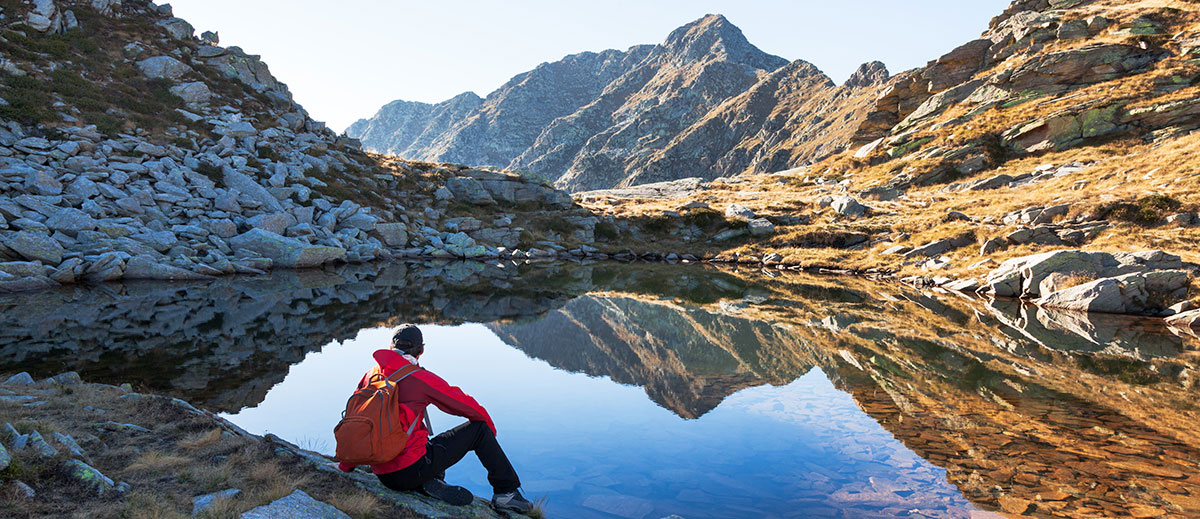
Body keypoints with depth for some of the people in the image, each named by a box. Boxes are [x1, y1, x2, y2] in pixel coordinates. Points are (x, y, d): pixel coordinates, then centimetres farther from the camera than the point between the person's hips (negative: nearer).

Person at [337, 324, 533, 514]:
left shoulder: (370, 376, 8)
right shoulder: (421, 378, -10)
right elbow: (468, 406, -1)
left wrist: (345, 466, 28)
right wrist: (490, 428, 18)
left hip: (384, 477, 6)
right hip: (412, 471, -6)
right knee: (479, 429, 6)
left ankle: (432, 482, 10)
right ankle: (506, 492, 10)